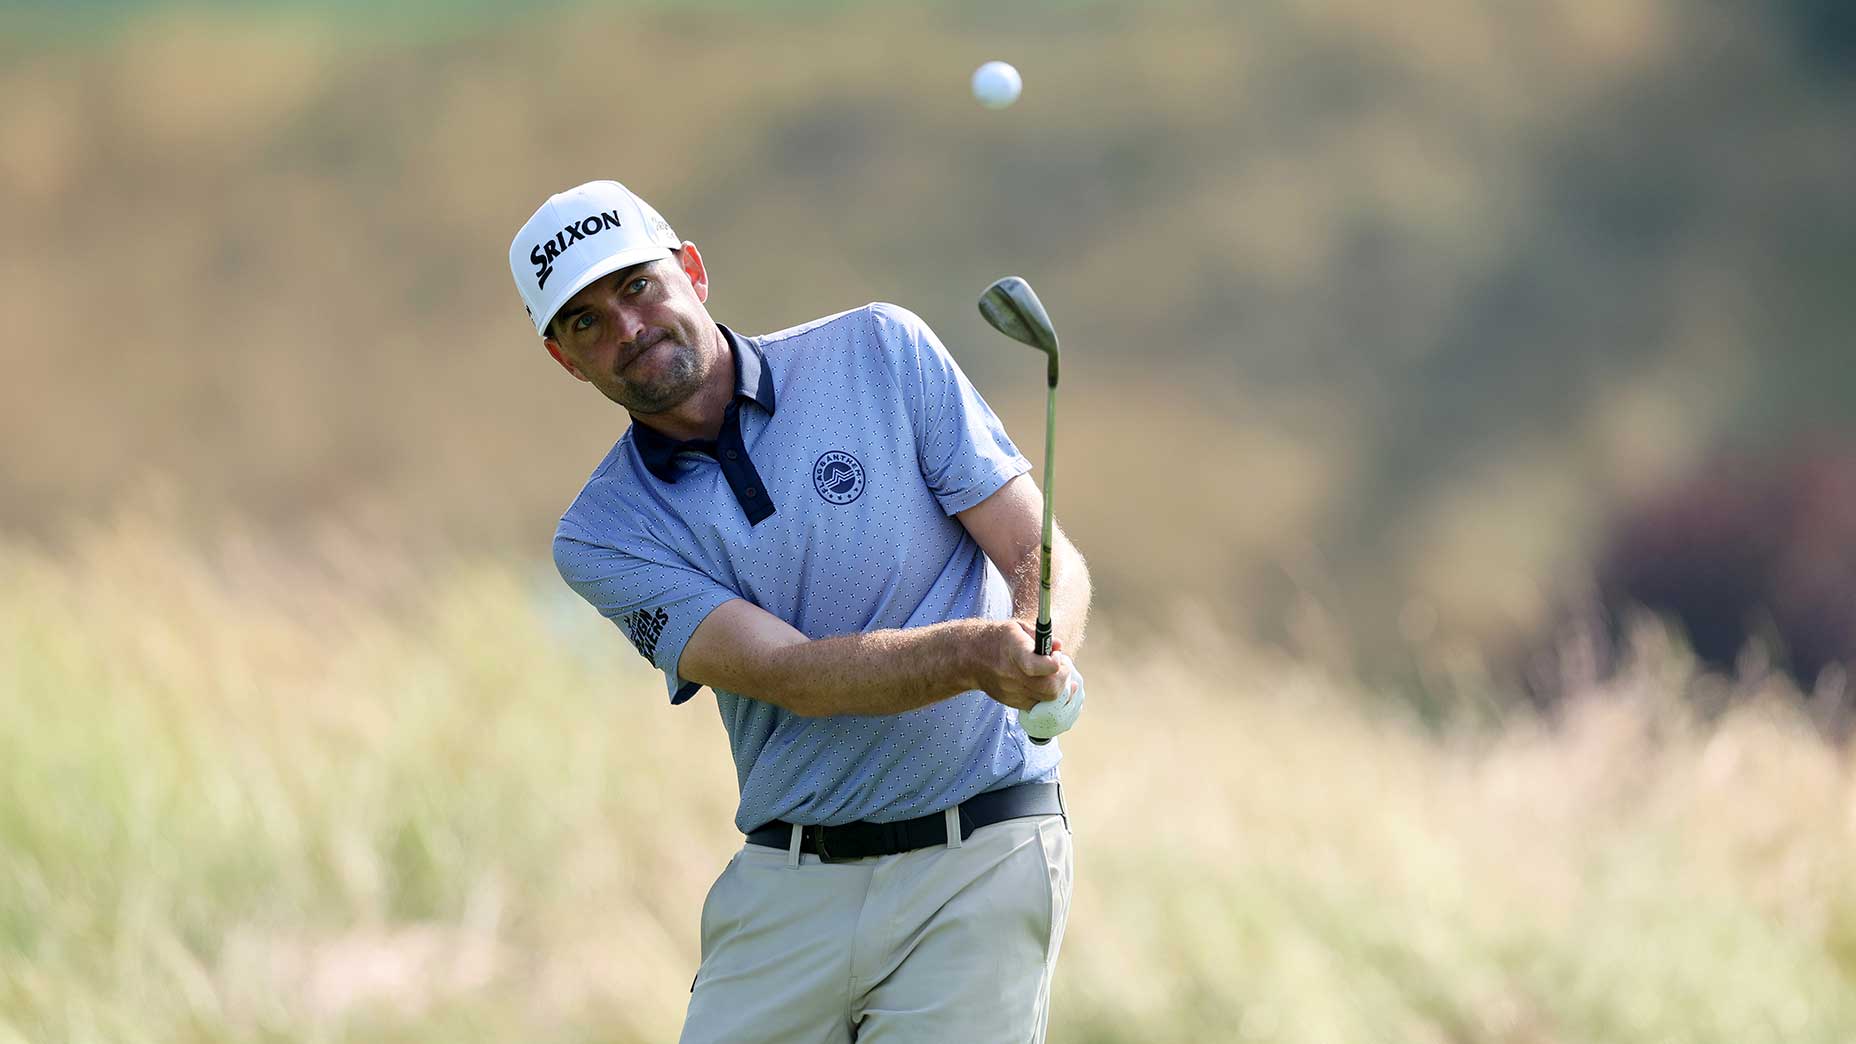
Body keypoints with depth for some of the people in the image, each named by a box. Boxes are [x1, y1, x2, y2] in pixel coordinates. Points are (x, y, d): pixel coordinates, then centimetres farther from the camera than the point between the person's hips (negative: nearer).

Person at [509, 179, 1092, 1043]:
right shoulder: (605, 536, 1)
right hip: (788, 885, 2)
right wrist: (978, 654, -31)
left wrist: (1045, 654, -26)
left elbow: (1045, 559, -2)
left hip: (975, 864, -2)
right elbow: (790, 672, -14)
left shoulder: (880, 353, 1)